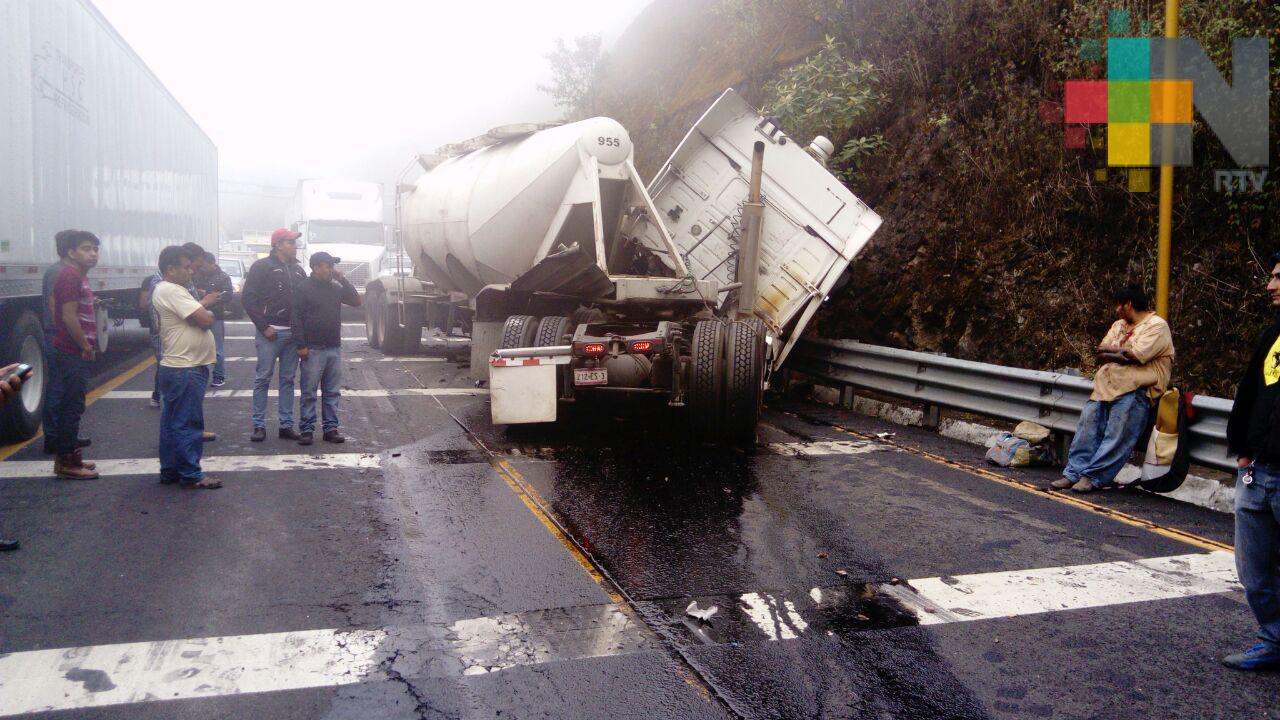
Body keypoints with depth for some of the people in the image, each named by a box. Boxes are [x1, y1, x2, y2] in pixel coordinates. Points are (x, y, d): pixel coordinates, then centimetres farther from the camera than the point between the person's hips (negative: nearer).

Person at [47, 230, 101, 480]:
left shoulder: (80, 276, 16)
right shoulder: (70, 276, -15)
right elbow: (69, 317, -21)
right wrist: (86, 346, -15)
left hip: (75, 353, 10)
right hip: (72, 354, -10)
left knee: (71, 406, 15)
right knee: (71, 407, -6)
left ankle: (67, 456, 24)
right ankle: (66, 463, -1)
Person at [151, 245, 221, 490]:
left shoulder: (170, 290, 17)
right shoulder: (171, 291, -17)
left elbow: (195, 319, 17)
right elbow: (206, 320, -21)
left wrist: (202, 305, 0)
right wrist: (206, 305, -2)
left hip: (177, 367, 11)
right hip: (186, 369, -11)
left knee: (172, 423, 15)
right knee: (187, 424, -5)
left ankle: (170, 471, 23)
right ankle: (190, 475, 1)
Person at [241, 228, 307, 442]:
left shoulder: (298, 270, 14)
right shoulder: (262, 267, -3)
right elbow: (248, 298, -8)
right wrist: (263, 326, -12)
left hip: (293, 334, 5)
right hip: (270, 332, -5)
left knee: (288, 380, 8)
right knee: (263, 379, -1)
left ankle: (286, 425, 12)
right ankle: (259, 426, 4)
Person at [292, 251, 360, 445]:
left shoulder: (335, 287, 12)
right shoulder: (304, 288, -4)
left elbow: (356, 302, 7)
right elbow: (296, 317, -7)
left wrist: (343, 280, -1)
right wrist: (301, 345, -13)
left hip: (334, 348, 5)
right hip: (313, 349, -5)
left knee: (332, 392, 7)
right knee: (309, 393, -1)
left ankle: (331, 428, 13)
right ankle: (307, 430, 4)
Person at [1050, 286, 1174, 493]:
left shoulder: (1157, 326, 1)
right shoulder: (1119, 325, 24)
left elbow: (1137, 355, -13)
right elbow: (1100, 355, 13)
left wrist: (1111, 350, 2)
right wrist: (1121, 355, -6)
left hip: (1134, 391, -7)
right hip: (1105, 386, 7)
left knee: (1116, 437, -14)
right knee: (1087, 426, -8)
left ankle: (1093, 477, -14)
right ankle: (1073, 472, -10)